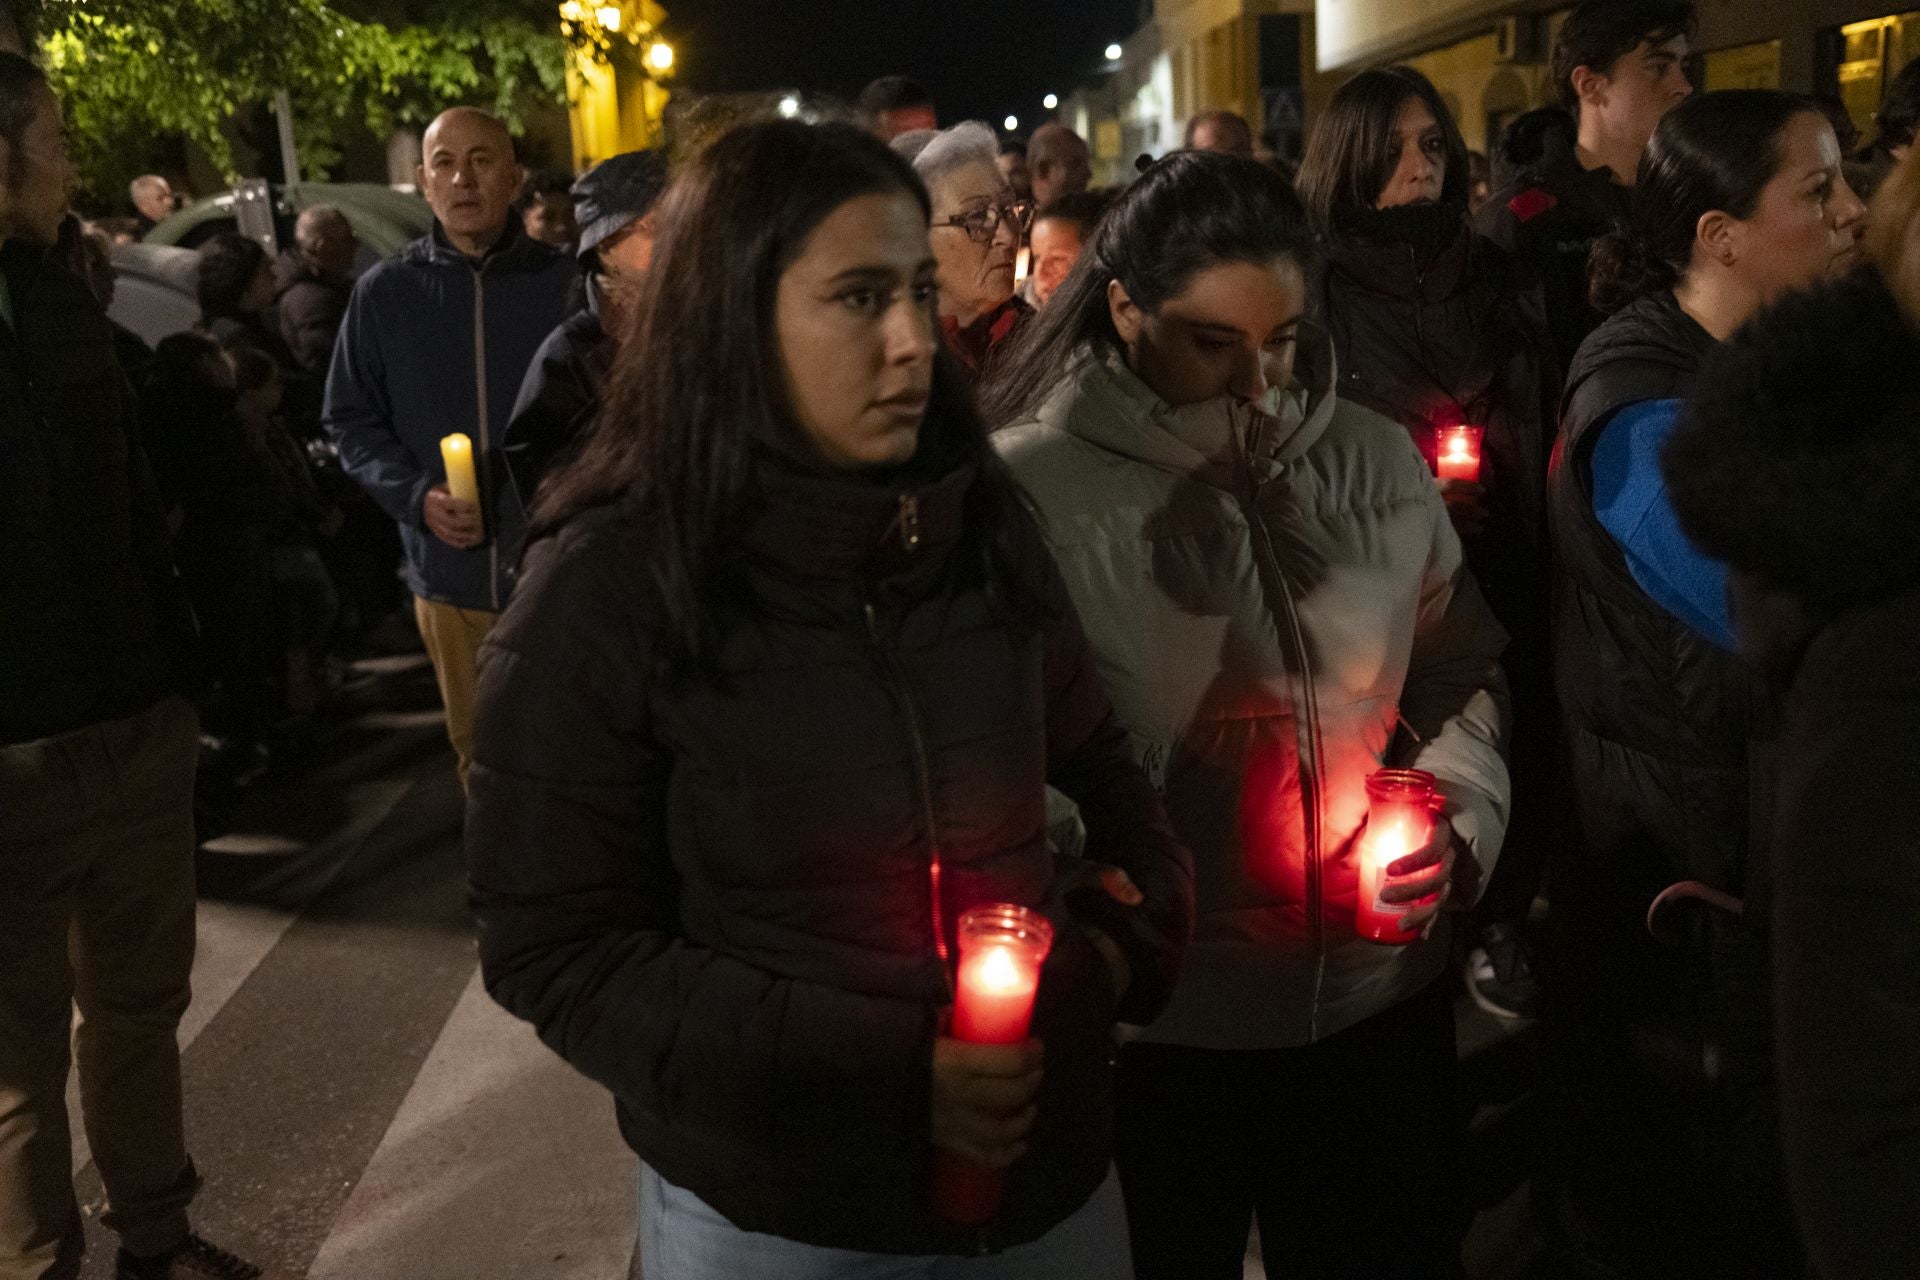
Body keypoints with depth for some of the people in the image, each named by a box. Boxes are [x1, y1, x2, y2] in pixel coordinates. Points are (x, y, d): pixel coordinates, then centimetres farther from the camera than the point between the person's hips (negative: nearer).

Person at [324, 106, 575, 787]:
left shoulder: (564, 282, -3)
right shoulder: (383, 291, 2)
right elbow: (350, 420, 9)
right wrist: (415, 494, -8)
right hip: (451, 576, 2)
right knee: (482, 756, 14)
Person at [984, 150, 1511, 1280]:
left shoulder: (1378, 463, 0)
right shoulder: (1028, 488, -14)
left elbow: (1462, 671, 12)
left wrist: (1457, 810, -5)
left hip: (1379, 1001, 4)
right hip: (1153, 1022, -4)